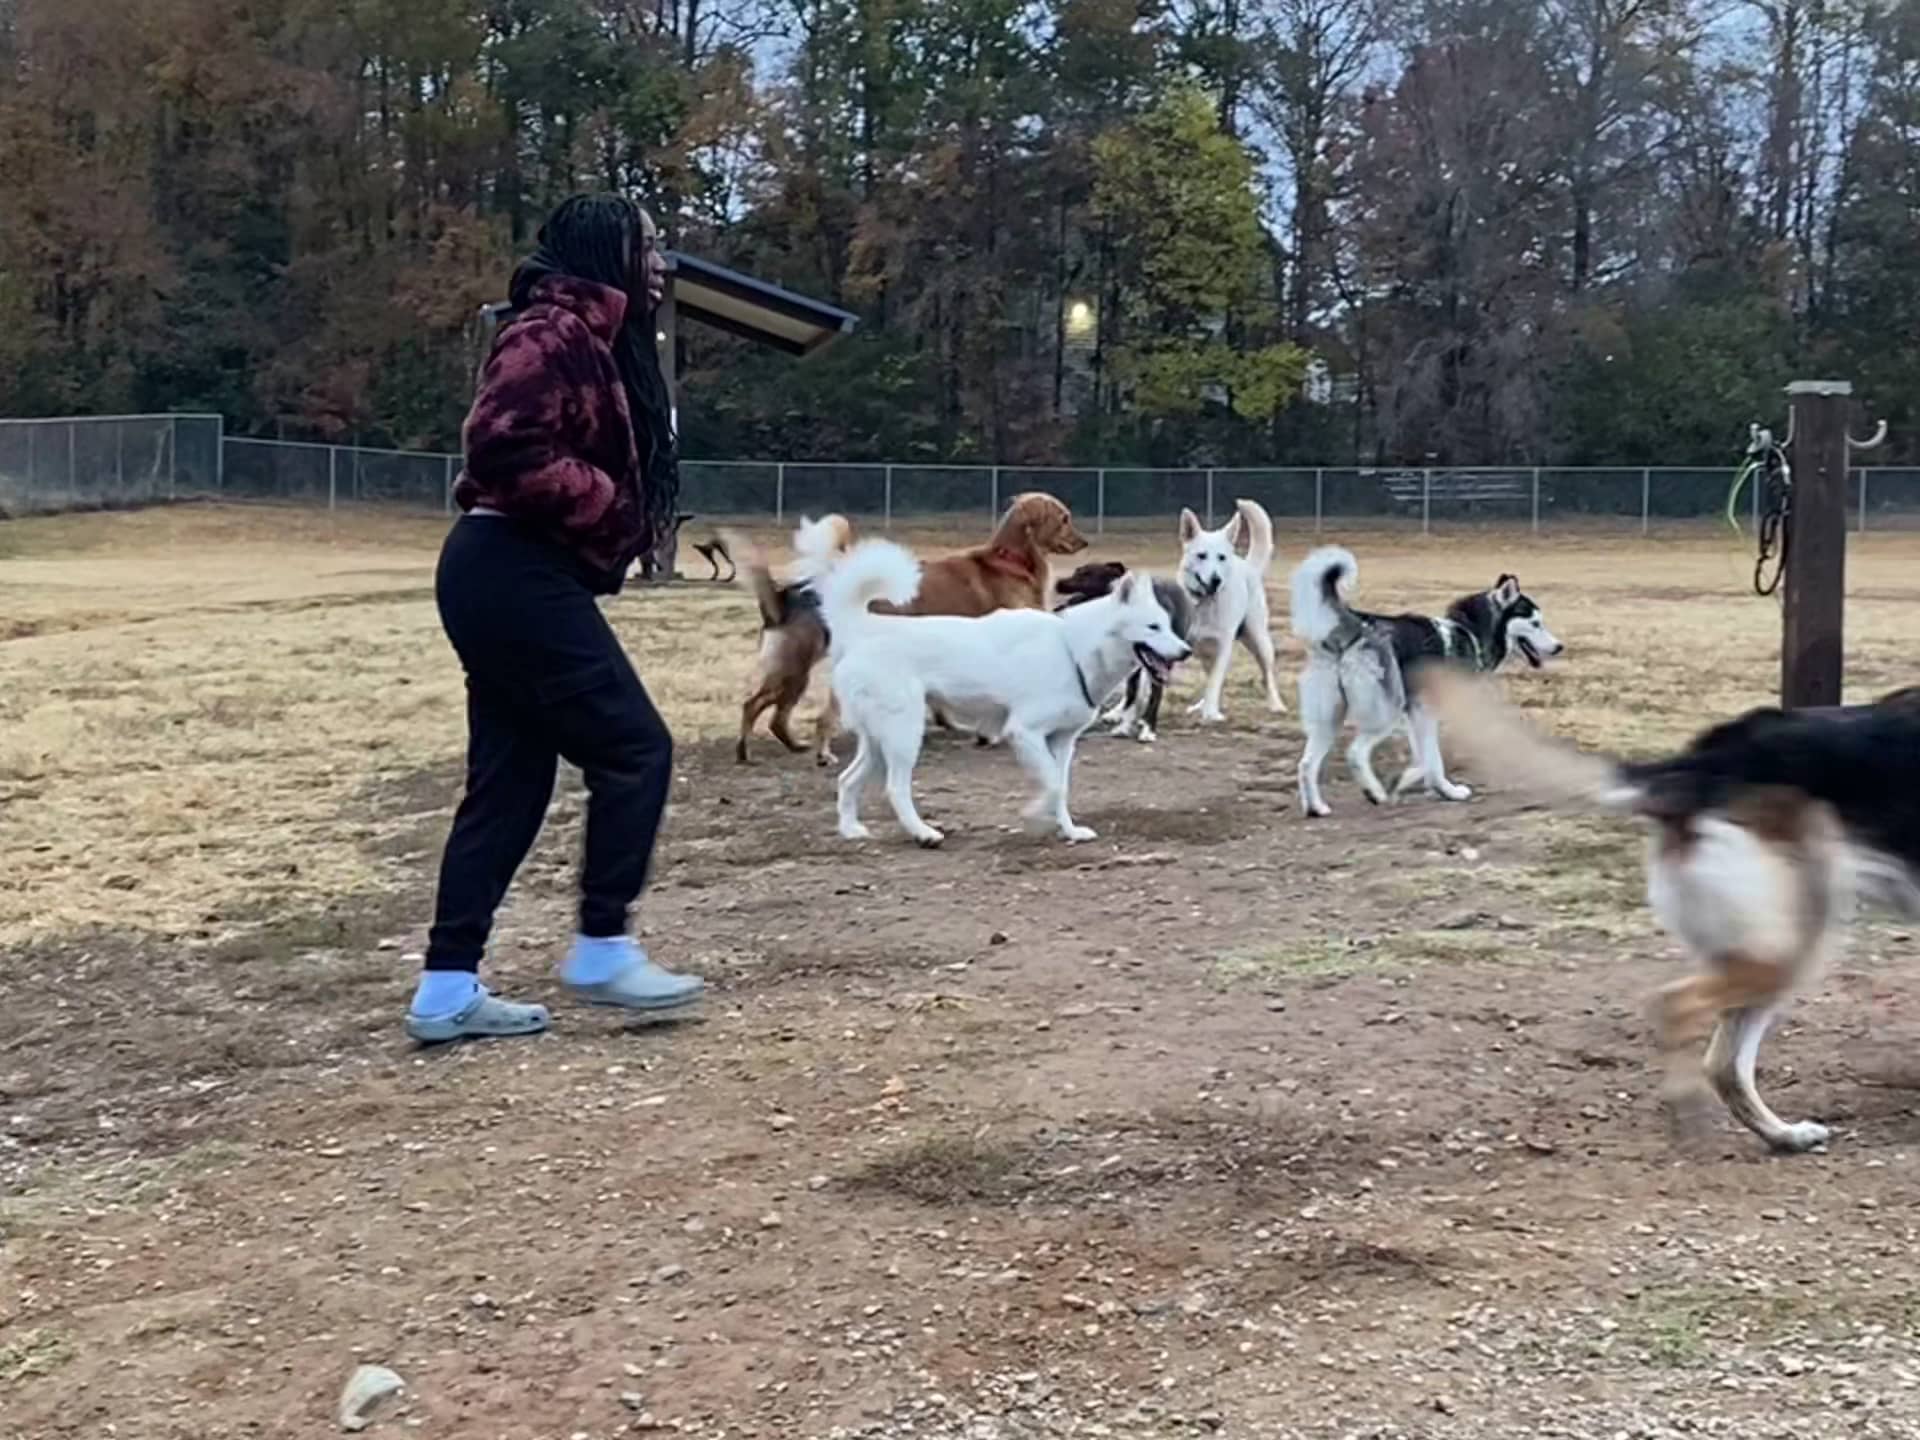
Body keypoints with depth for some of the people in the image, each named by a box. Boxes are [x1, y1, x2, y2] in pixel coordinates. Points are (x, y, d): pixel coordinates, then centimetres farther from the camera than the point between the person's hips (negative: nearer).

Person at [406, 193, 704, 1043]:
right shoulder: (556, 333, -13)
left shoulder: (594, 342, 20)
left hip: (510, 576, 11)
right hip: (518, 577, -11)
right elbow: (504, 446, -25)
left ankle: (448, 989, 12)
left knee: (510, 780, 10)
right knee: (634, 750, -4)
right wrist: (600, 501, -17)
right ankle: (601, 951, 5)